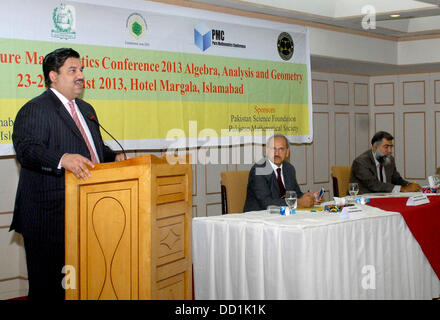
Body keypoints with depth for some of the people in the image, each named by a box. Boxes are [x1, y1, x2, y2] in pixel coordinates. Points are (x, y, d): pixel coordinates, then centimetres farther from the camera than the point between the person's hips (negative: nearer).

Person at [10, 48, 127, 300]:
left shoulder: (86, 109, 20)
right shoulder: (35, 110, -8)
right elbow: (27, 148, -23)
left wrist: (114, 158, 8)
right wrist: (62, 159, -40)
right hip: (50, 217, -8)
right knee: (48, 285, -1)